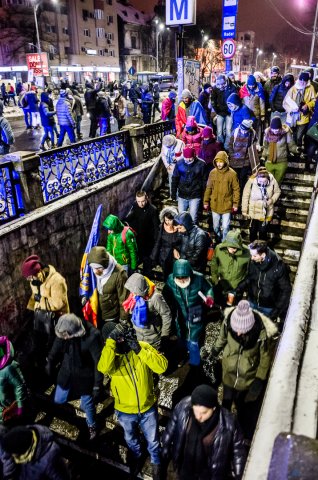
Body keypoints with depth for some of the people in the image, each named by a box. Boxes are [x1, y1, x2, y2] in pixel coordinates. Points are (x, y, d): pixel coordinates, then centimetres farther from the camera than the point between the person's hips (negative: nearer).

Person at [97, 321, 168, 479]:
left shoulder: (143, 346, -18)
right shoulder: (109, 354, -19)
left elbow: (162, 366, -30)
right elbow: (103, 368, -42)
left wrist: (140, 350, -37)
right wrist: (111, 342, -44)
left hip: (148, 408, -1)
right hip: (125, 411, 1)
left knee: (153, 440, 22)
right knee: (131, 439, 28)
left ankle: (156, 462, 53)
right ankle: (137, 457, 60)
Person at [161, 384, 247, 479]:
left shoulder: (227, 423, -31)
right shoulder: (183, 407, -26)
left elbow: (238, 448, -14)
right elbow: (171, 429, -7)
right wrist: (165, 449, 5)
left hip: (209, 472, -2)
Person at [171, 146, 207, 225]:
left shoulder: (201, 164, -10)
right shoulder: (179, 163, -4)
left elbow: (204, 180, -4)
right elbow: (175, 179, 5)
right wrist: (173, 193, 4)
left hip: (195, 196, -2)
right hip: (182, 196, 3)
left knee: (193, 218, 2)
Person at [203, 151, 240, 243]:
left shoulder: (232, 173, -11)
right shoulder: (212, 172, -2)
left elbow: (236, 189, -5)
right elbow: (208, 188, 6)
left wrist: (235, 204, -7)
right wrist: (206, 201, 5)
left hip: (227, 205, -3)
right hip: (215, 205, 3)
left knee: (225, 227, 3)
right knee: (216, 227, 16)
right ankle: (218, 242, 35)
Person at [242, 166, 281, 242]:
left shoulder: (272, 181, -18)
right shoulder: (252, 180, -23)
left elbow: (277, 192, 2)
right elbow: (245, 195, -11)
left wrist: (272, 200, -17)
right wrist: (244, 210, -6)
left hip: (266, 213, 0)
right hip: (254, 212, 0)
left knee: (263, 231, 11)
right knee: (253, 231, 15)